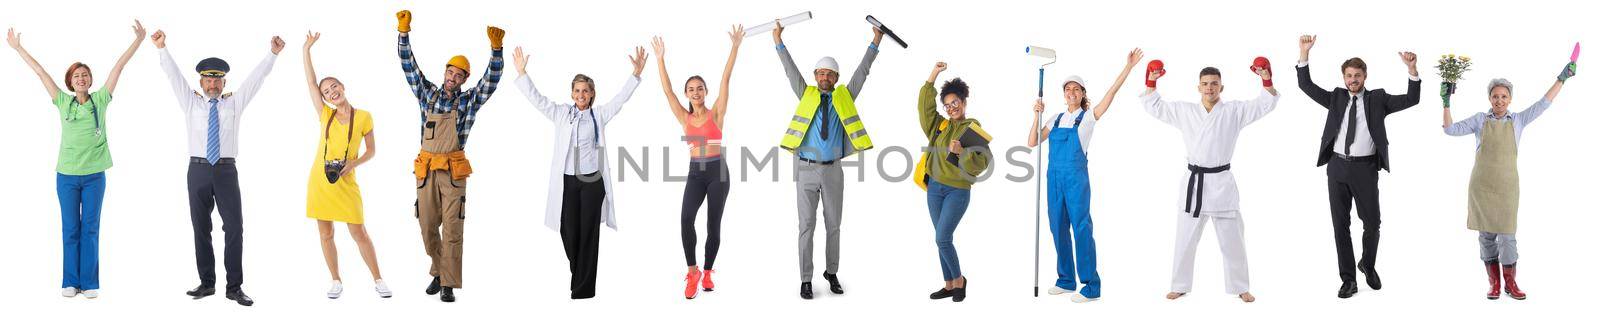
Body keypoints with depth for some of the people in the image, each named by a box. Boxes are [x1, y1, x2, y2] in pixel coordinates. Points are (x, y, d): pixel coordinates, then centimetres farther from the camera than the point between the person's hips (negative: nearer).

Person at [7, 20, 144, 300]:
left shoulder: (100, 100, 1)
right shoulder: (63, 102, 2)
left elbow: (118, 67, -2)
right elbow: (40, 72, 4)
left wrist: (138, 40, -3)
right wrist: (18, 48, 7)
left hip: (94, 175, 0)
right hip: (67, 174, 0)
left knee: (90, 229, 4)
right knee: (70, 230, 5)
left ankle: (89, 283, 8)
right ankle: (70, 282, 11)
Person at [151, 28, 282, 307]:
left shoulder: (234, 103, 11)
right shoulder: (191, 103, 11)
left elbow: (256, 78, 6)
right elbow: (174, 76, 4)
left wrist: (272, 54, -2)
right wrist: (162, 49, -6)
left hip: (226, 171, -1)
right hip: (198, 170, 1)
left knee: (234, 228, -7)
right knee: (201, 229, 5)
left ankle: (235, 287, -4)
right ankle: (207, 283, 12)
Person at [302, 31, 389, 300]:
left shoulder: (363, 117, -1)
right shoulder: (325, 115, 4)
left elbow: (371, 151, 6)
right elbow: (310, 81, 1)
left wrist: (354, 163, -13)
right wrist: (306, 49, -1)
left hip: (345, 182, -3)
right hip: (320, 180, 3)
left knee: (359, 233, -3)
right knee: (325, 234, 4)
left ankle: (378, 280, 6)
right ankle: (336, 282, 14)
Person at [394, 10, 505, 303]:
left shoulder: (469, 100, 4)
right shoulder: (427, 94, 9)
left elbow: (492, 78, -8)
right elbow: (409, 66, 4)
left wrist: (496, 48, -24)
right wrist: (404, 31, -8)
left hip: (453, 171, -2)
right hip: (426, 169, 2)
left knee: (452, 229, -6)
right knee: (428, 227, 7)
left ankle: (448, 284, -4)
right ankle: (438, 271, 26)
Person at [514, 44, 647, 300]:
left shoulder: (599, 114, 6)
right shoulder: (562, 114, 9)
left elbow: (622, 98, 0)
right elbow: (537, 99, 5)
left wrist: (636, 74, -11)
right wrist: (522, 73, -3)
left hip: (592, 180, -1)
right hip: (567, 181, 1)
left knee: (589, 234, 0)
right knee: (569, 232, 3)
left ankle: (584, 288, 3)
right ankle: (577, 276, 26)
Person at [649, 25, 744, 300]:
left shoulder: (716, 113, -1)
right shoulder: (684, 118, 7)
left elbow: (726, 79, -6)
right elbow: (667, 90, 5)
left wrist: (735, 47, -11)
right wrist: (660, 59, 1)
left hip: (717, 171, -2)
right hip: (695, 173, 2)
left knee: (713, 223, 3)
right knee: (686, 218, -20)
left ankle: (707, 272, 18)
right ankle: (692, 273, -13)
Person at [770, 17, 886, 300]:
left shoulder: (844, 97, 9)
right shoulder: (807, 95, 7)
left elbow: (862, 72, 5)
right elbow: (790, 71, 1)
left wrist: (875, 44, -2)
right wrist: (779, 41, -7)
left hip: (832, 171, 1)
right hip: (806, 170, -1)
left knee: (833, 225, 8)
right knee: (807, 225, 0)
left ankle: (832, 274, 21)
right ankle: (806, 280, 3)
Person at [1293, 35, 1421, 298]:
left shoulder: (1378, 99, 5)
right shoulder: (1336, 98, 11)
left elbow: (1411, 100, -5)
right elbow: (1306, 86, 5)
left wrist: (1412, 70, -19)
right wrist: (1304, 53, -6)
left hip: (1365, 168, -2)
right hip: (1337, 166, 2)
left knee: (1372, 223, 1)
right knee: (1341, 224, 4)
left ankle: (1368, 266, 29)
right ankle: (1348, 279, 11)